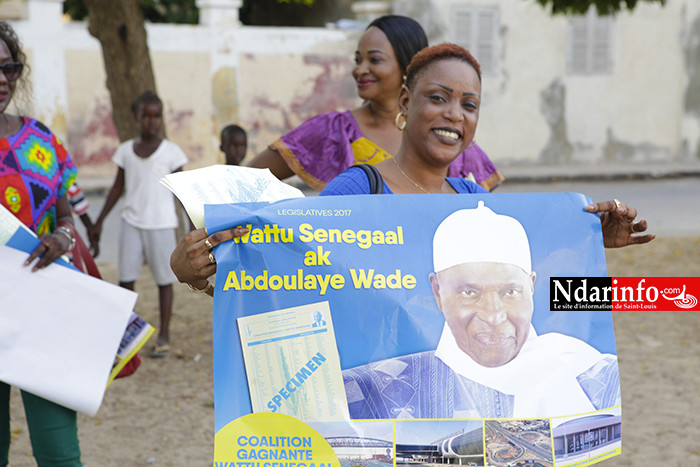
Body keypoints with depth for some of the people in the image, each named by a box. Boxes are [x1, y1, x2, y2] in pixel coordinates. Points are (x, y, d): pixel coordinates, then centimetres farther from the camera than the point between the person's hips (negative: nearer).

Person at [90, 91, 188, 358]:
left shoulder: (170, 152, -2)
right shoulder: (126, 151, 6)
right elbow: (118, 188, 14)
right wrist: (99, 221, 14)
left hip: (161, 224, -2)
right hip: (131, 222, 3)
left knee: (164, 279, 2)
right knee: (126, 278, -1)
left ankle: (164, 336, 12)